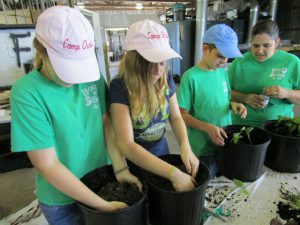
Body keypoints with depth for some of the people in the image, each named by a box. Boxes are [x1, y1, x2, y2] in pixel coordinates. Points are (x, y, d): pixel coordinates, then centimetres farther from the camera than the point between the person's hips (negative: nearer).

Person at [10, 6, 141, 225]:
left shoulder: (93, 75, -10)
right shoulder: (27, 93, -23)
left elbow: (106, 123, -5)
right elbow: (47, 165, -23)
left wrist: (120, 168, -16)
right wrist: (103, 205, -21)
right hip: (62, 200, -4)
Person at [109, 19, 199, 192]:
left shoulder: (166, 81, -11)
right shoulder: (120, 88, -26)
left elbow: (176, 117, 0)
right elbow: (127, 145, -31)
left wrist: (185, 146, -20)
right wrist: (174, 174, -35)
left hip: (161, 153, 5)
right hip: (134, 162, -4)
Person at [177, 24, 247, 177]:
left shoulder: (223, 73, 2)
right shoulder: (191, 77, -17)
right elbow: (182, 115, -15)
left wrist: (232, 105, -8)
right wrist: (208, 128, -27)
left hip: (226, 143, 6)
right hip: (203, 149, -6)